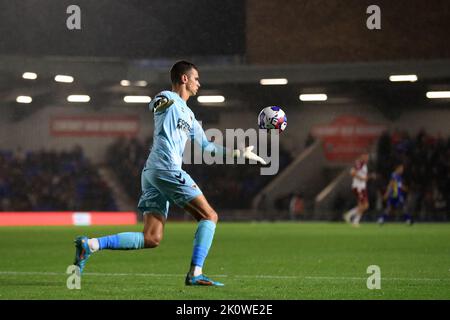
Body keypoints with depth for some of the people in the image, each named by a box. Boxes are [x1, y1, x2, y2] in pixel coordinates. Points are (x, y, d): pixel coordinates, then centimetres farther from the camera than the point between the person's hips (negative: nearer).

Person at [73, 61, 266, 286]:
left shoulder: (188, 115, 30)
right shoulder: (169, 99, 3)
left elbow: (206, 147, 35)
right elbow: (154, 105, -21)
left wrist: (240, 154, 33)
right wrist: (164, 102, -43)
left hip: (152, 174, 9)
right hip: (166, 169, -9)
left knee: (151, 239, 0)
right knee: (209, 217, -4)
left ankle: (90, 244, -7)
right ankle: (195, 273, -10)